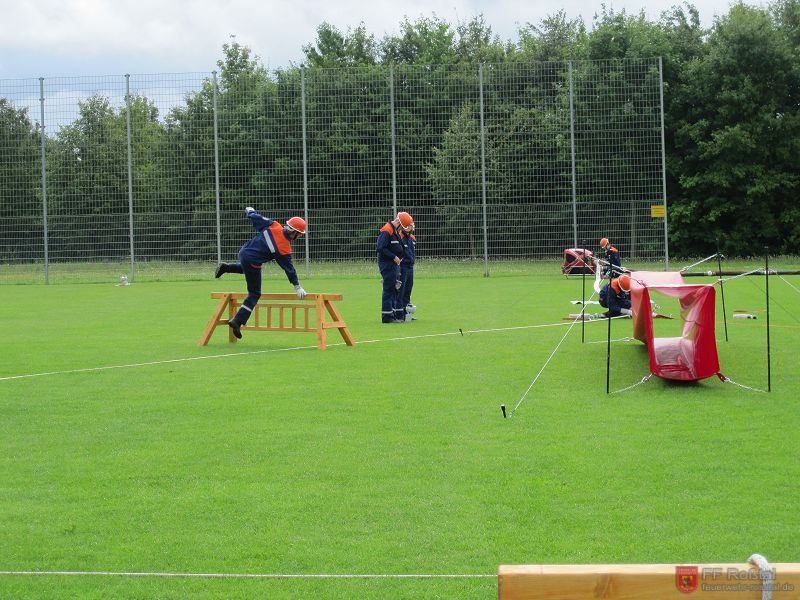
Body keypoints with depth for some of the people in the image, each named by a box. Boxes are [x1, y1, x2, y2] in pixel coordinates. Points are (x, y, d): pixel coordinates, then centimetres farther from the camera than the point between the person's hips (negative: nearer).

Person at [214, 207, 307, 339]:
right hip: (253, 262, -6)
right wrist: (297, 287, -4)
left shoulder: (273, 225, -6)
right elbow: (289, 267, -11)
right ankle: (238, 321, -4)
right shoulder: (285, 248, -17)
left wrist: (250, 211, 25)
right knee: (254, 294, 6)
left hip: (243, 251, 6)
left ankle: (226, 267, 24)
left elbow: (255, 218, 1)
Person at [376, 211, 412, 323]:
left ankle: (397, 315, 21)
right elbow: (380, 248, -23)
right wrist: (394, 257, -19)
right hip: (387, 264, -10)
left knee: (397, 289, 14)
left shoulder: (396, 231, 14)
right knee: (389, 290, -8)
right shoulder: (386, 231, -17)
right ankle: (387, 316, -5)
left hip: (395, 264, 10)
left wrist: (399, 257, 8)